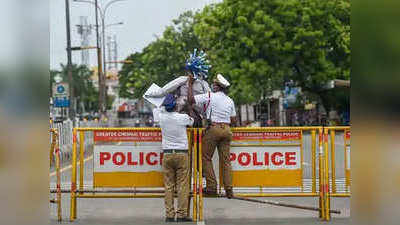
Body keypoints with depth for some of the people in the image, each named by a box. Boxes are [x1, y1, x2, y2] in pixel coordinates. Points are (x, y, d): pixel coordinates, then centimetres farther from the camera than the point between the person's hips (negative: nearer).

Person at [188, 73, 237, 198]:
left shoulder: (210, 96, -5)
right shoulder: (230, 101, 13)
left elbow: (191, 99, -6)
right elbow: (233, 121, 16)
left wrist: (190, 84, 5)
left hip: (214, 128, -5)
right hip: (227, 129, 5)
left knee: (206, 158, 4)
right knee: (226, 160, 6)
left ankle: (211, 187, -2)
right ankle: (229, 190, 1)